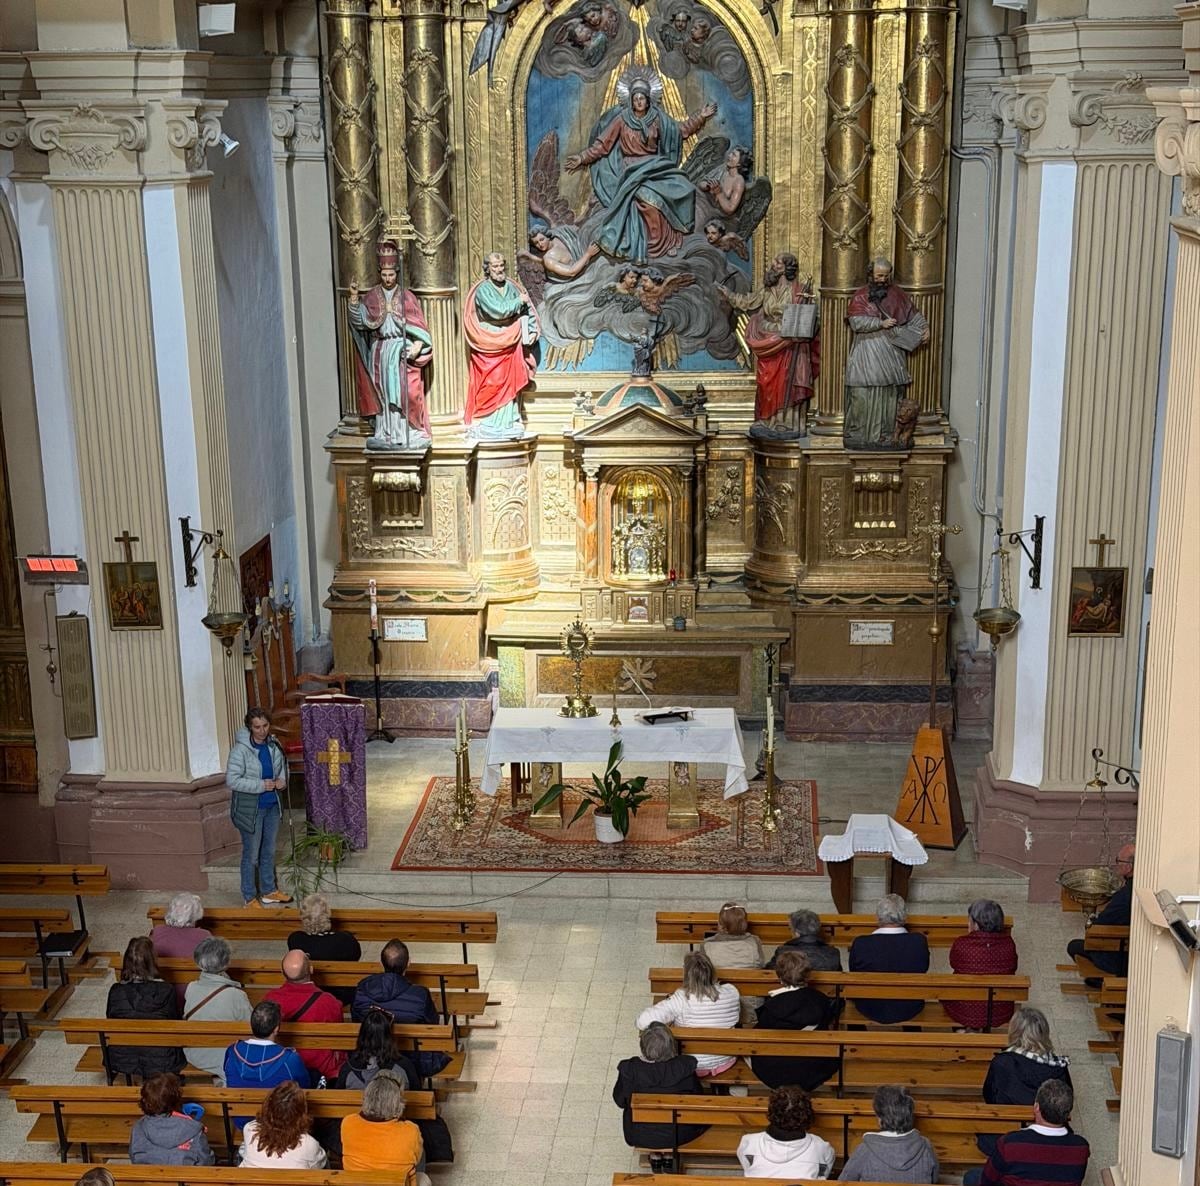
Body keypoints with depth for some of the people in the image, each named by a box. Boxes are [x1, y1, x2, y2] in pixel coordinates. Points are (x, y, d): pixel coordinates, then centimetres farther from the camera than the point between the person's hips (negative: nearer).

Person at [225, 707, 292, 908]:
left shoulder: (273, 746, 0)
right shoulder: (240, 750, -20)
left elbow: (282, 767, 18)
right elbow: (231, 780, -23)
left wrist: (282, 780, -4)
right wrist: (260, 785, -24)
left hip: (272, 806, 6)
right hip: (250, 809, -6)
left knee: (269, 852, 19)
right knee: (251, 855, 5)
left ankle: (268, 891, 34)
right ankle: (250, 897, 18)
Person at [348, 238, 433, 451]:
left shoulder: (407, 297, 0)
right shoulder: (371, 296, 5)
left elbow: (419, 328, -2)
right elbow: (359, 319, -6)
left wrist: (416, 347, -17)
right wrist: (354, 297, -18)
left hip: (402, 351, -2)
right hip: (380, 352, 2)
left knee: (405, 392, -6)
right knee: (383, 393, 4)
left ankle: (409, 433, 0)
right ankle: (385, 434, 10)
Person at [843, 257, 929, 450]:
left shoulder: (898, 295, 11)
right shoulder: (860, 297, 2)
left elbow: (913, 313, 14)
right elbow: (856, 322, -10)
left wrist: (924, 327, -4)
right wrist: (881, 323, -15)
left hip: (892, 352, 2)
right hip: (867, 352, -2)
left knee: (890, 394, -2)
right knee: (863, 394, -9)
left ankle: (886, 436, 2)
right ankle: (858, 435, -4)